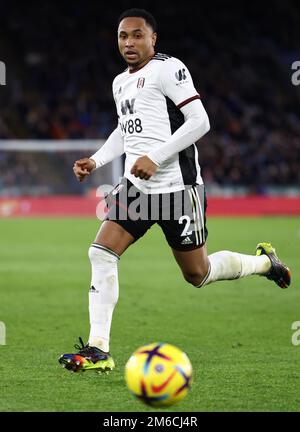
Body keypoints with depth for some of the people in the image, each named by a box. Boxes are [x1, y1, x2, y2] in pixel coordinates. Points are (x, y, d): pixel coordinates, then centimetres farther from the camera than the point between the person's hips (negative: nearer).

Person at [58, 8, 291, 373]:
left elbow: (199, 122, -16)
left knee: (198, 274, 5)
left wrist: (155, 157, -22)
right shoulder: (120, 83, 15)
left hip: (176, 187, -7)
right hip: (136, 187, 7)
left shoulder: (168, 69, -10)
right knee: (101, 253, -11)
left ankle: (263, 262, 34)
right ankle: (98, 350, -9)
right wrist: (95, 161, 13)